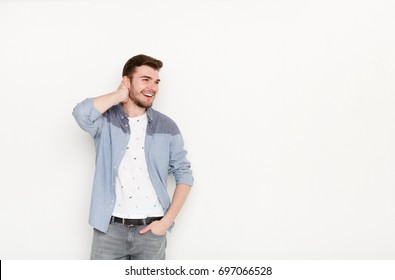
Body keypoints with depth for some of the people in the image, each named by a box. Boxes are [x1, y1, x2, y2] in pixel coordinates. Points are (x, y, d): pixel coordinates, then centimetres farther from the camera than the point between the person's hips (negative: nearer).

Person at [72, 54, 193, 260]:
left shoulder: (167, 127, 2)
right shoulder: (105, 121, -2)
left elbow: (184, 175, 5)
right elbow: (82, 113, -25)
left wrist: (167, 221, -5)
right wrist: (120, 96, -10)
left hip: (151, 230, 1)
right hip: (110, 229, -1)